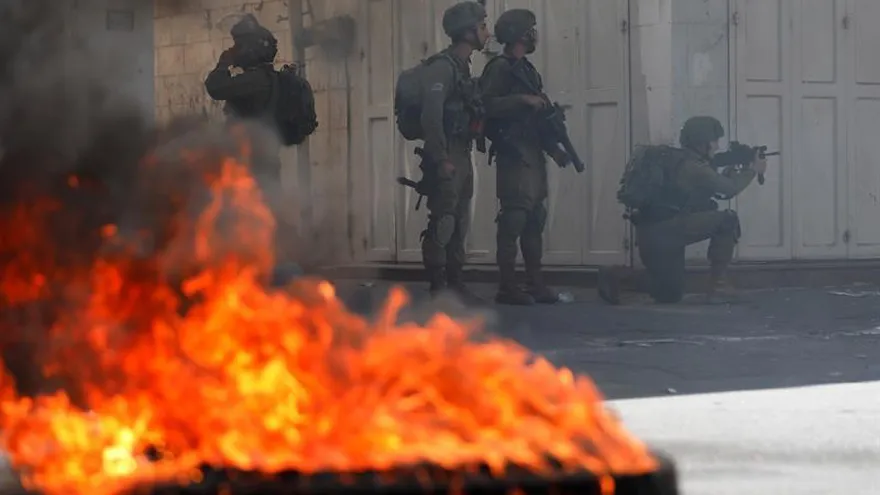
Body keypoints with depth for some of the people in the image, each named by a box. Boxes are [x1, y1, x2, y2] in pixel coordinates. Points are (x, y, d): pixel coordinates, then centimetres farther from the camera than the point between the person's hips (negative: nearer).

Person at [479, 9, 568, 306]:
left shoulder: (527, 70, 20)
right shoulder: (500, 68, -7)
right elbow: (486, 104, -20)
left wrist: (553, 148, 16)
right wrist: (522, 99, -21)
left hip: (533, 156, 9)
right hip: (514, 156, -9)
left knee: (535, 220, 8)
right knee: (514, 220, -11)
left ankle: (535, 284, 11)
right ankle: (507, 287, -10)